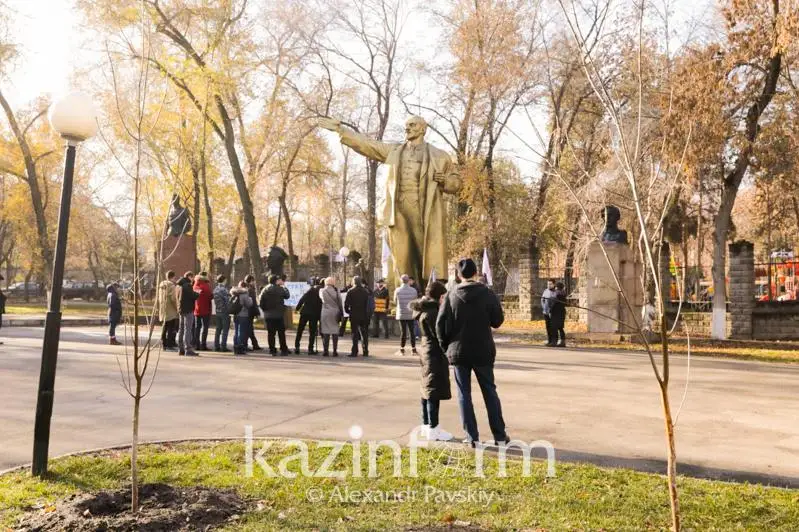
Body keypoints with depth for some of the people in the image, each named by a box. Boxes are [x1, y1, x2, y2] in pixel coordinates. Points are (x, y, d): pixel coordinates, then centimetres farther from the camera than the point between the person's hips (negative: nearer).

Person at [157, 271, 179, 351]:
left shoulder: (161, 285, 13)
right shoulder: (171, 285, -13)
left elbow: (159, 298, 18)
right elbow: (173, 298, -17)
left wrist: (160, 309, 21)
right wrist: (177, 308, -9)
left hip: (162, 310, 9)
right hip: (171, 311, -9)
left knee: (164, 328, 14)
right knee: (171, 328, -4)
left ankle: (164, 344, 18)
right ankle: (169, 345, -6)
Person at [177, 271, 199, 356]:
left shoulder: (180, 285, 15)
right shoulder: (187, 285, -14)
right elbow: (193, 297, -18)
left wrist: (194, 293, 16)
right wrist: (197, 293, 3)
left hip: (181, 309, 9)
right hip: (188, 309, -9)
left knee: (181, 329, 12)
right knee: (188, 329, -8)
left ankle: (180, 349, 18)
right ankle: (188, 350, -9)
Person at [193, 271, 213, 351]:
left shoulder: (195, 285, 5)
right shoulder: (206, 286, -15)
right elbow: (211, 296, -17)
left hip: (196, 310, 6)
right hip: (205, 310, -6)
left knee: (197, 327, 13)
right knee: (205, 327, -1)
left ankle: (196, 345, 15)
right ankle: (203, 345, -4)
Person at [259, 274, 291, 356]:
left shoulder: (265, 290, 0)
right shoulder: (280, 289, -8)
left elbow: (261, 302, -4)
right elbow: (287, 296, 9)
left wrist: (265, 310, 9)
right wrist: (284, 286, 17)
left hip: (268, 315, 2)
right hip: (279, 315, -2)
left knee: (271, 333, 6)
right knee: (281, 333, 6)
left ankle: (272, 350, 5)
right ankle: (283, 350, 7)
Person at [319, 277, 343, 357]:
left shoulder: (322, 291, -2)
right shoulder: (336, 291, -2)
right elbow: (339, 302, 0)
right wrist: (341, 313, 6)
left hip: (326, 312, 0)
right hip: (335, 312, 0)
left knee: (326, 332, 3)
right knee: (335, 331, 6)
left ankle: (326, 351, 0)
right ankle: (335, 351, 4)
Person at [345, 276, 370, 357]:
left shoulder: (351, 291, -6)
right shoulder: (366, 291, 3)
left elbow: (346, 303, -7)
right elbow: (368, 304, 0)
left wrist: (347, 311, 8)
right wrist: (367, 313, 4)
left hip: (354, 315, -2)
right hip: (364, 315, 3)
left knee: (355, 333, 2)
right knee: (364, 334, 8)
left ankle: (354, 351, 0)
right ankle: (365, 351, 9)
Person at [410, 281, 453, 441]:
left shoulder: (426, 309, 11)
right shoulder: (432, 312, -19)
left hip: (428, 353, 11)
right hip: (435, 355, -11)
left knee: (427, 390, 16)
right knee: (434, 391, -7)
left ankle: (426, 425, 24)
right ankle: (433, 429, -3)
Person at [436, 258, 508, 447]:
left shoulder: (451, 296, -5)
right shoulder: (487, 294, -7)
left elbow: (441, 325, -4)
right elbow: (498, 320, -3)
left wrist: (446, 347, 9)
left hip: (459, 352, 0)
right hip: (483, 351, 1)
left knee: (464, 394, 8)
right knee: (489, 392, 12)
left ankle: (472, 436, 8)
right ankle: (500, 435, 15)